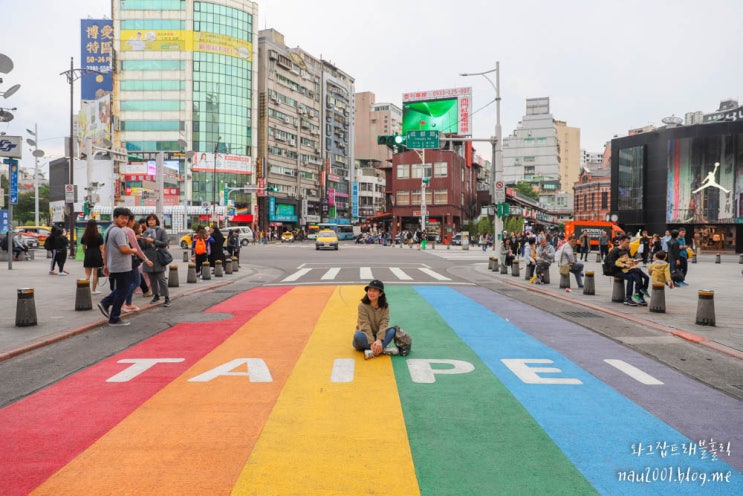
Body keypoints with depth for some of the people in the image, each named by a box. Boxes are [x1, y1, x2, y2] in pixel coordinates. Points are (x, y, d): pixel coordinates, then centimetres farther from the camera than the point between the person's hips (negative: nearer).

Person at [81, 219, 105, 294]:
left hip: (88, 255, 3)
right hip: (97, 255, -3)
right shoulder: (98, 236, -6)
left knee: (87, 274, 8)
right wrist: (104, 257, -3)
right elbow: (101, 248, -7)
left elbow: (83, 248, 7)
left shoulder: (84, 236, 3)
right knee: (95, 274, 4)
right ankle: (93, 290, 10)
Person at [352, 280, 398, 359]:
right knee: (358, 336, -36)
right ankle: (382, 349, -30)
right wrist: (372, 343, -31)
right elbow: (365, 325, -20)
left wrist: (379, 340, -31)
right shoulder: (362, 306, -14)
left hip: (378, 335, 2)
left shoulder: (385, 306, -5)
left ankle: (373, 351, -35)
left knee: (392, 331, -25)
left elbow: (384, 323, -15)